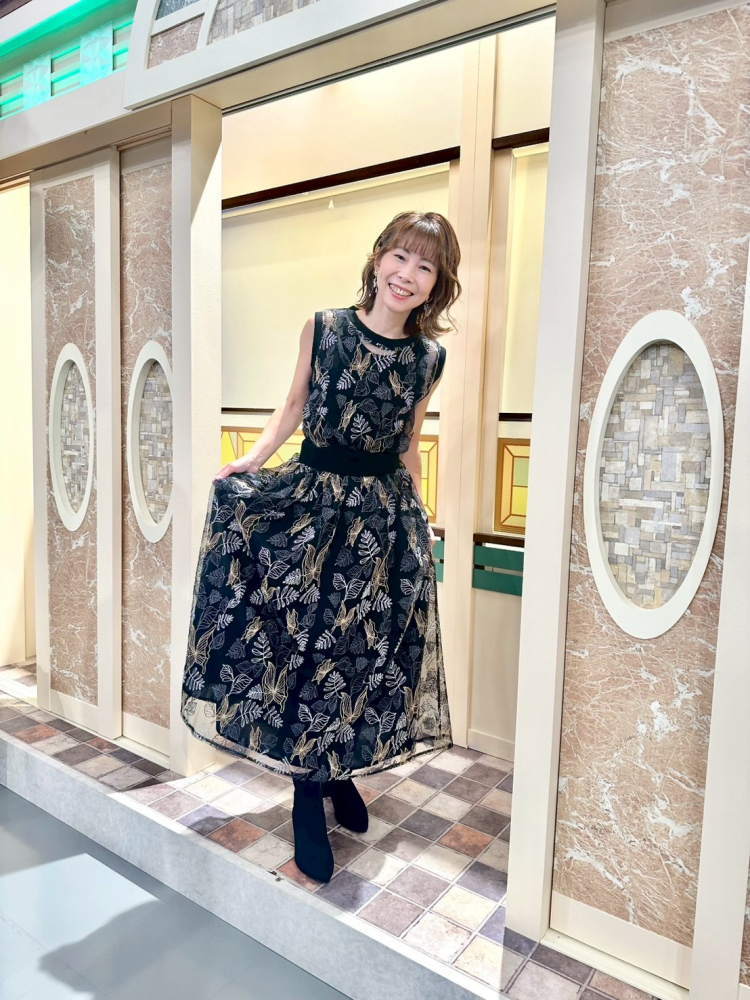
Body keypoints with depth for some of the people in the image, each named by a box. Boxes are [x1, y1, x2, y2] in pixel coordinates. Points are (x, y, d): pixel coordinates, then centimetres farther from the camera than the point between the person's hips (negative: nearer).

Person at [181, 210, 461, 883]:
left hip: (386, 513, 1)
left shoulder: (429, 356, 1)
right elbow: (294, 406, 7)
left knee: (364, 651, 9)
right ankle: (308, 798, 23)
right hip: (311, 497, -1)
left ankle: (341, 772, 35)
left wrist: (421, 515, 11)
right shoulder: (323, 327, -2)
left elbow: (409, 444, 11)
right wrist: (250, 462, -3)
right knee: (300, 644, 3)